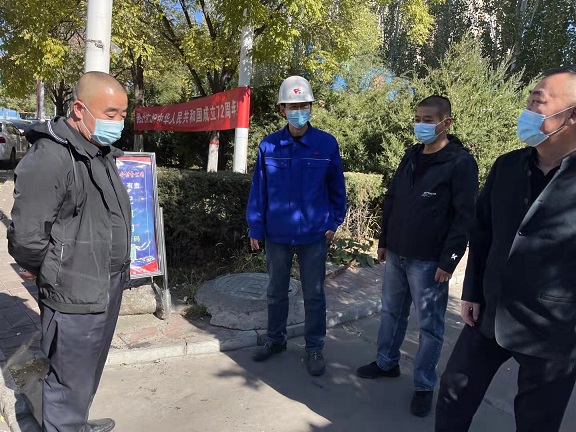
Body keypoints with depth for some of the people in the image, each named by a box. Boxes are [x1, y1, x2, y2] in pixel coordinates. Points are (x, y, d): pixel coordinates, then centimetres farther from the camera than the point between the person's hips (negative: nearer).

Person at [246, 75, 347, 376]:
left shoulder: (327, 144, -6)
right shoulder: (268, 146, -4)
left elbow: (336, 187, 3)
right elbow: (258, 190, 0)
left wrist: (334, 223, 1)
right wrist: (255, 228, 0)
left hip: (314, 235, -1)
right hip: (277, 234, 2)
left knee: (314, 295, 10)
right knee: (276, 291, 17)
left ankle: (314, 348, 28)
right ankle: (276, 339, 38)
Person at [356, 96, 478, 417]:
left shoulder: (461, 162, -11)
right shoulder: (411, 157, 10)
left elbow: (464, 217, -13)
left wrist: (448, 261, -16)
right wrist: (384, 241, 14)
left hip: (429, 261, -6)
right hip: (396, 255, 7)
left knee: (430, 324, 7)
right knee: (392, 312, 18)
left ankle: (425, 385, 23)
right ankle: (387, 363, 37)